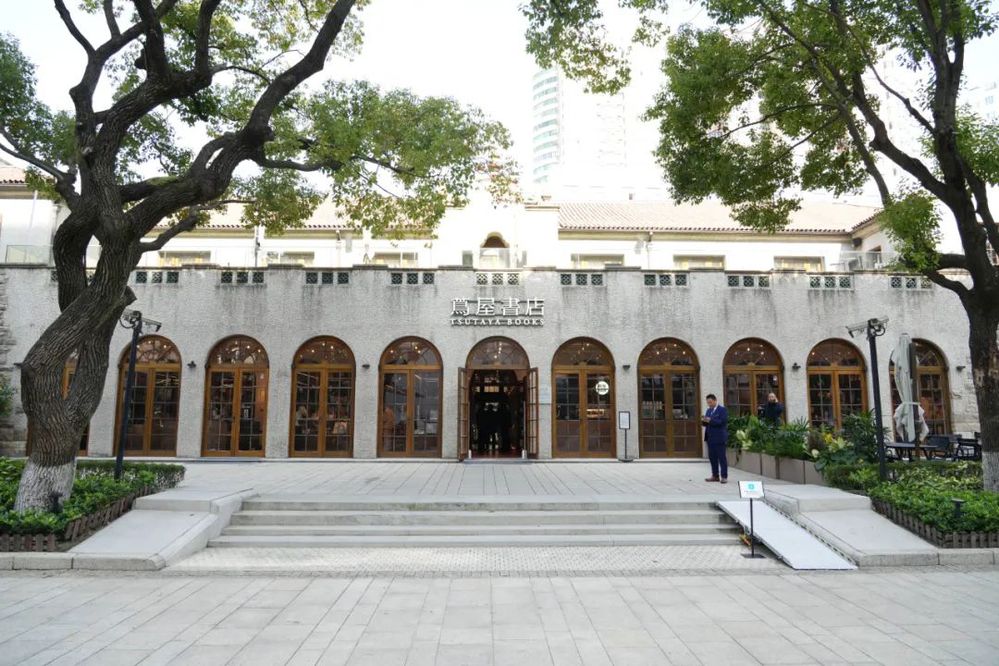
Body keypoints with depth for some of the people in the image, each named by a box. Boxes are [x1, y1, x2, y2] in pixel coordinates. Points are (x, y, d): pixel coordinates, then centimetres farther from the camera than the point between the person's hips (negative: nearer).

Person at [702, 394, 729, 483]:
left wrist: (710, 420, -23)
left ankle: (724, 476, 2)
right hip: (710, 438, 7)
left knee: (721, 457, -2)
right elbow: (706, 423, 17)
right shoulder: (708, 410, 17)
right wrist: (704, 421, -6)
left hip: (719, 438, -7)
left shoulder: (722, 410, -5)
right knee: (712, 457, 9)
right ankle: (715, 475, 17)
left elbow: (723, 422, -17)